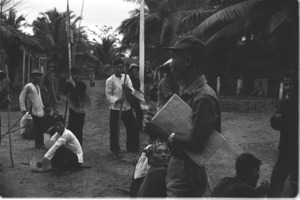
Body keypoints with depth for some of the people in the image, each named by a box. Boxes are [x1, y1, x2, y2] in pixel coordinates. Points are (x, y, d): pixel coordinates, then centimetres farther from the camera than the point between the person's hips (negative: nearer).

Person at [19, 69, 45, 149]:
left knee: (41, 127, 4)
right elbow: (21, 97, -8)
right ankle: (38, 143, 1)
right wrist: (23, 109, -13)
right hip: (34, 111, -7)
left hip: (40, 111, 7)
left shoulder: (37, 86, 18)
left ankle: (41, 143, 11)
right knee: (37, 128, -8)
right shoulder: (28, 86, -6)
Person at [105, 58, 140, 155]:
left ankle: (132, 148, 25)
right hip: (115, 108, -4)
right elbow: (108, 95, -6)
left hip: (127, 106, 4)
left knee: (133, 127, 8)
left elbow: (132, 91, 3)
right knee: (114, 129, 0)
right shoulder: (110, 80, -5)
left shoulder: (126, 77, 7)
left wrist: (128, 88, -19)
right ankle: (115, 150, 17)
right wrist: (116, 100, -22)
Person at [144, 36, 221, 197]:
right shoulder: (188, 93, 8)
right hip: (177, 172, 9)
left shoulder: (204, 97, -22)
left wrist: (161, 133, -21)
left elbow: (196, 144, -27)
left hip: (187, 178, -9)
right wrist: (157, 122, -1)